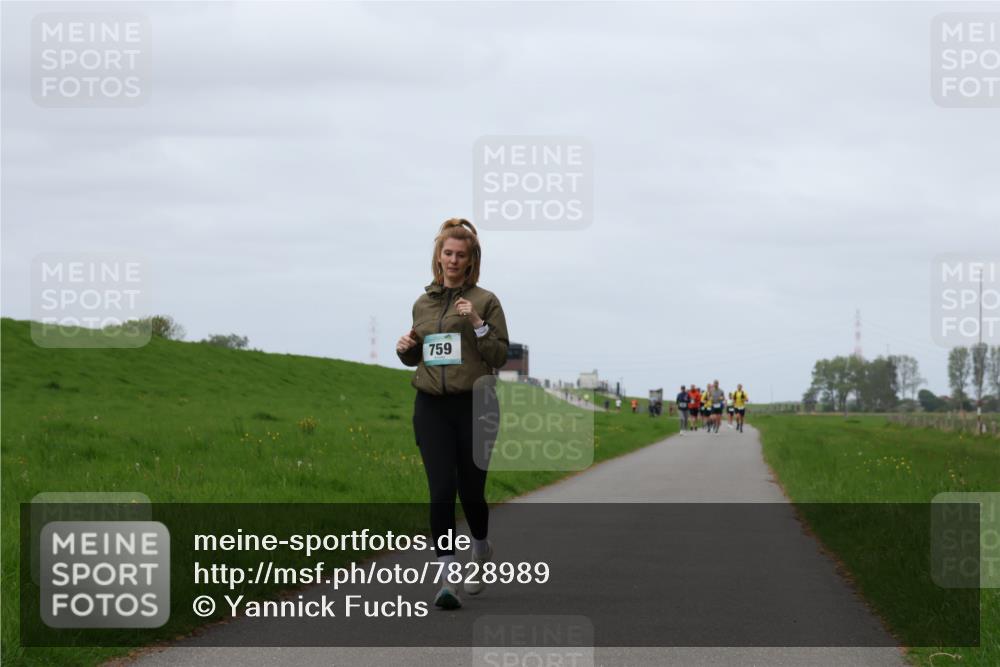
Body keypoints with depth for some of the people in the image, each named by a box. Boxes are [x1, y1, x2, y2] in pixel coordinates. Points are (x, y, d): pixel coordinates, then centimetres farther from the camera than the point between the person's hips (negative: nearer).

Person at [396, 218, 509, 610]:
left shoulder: (485, 301, -1)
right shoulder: (423, 303, 12)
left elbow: (500, 356, -6)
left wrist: (478, 324, -18)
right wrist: (405, 348, 2)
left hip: (474, 405, -2)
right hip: (431, 407, 2)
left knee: (471, 490, 7)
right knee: (441, 491, -10)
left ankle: (481, 551, 38)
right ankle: (448, 580, -13)